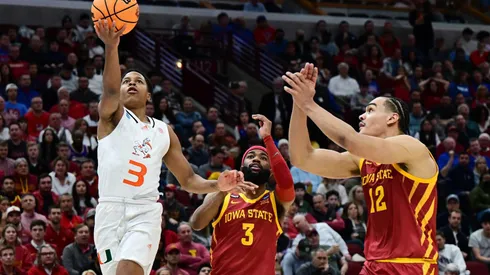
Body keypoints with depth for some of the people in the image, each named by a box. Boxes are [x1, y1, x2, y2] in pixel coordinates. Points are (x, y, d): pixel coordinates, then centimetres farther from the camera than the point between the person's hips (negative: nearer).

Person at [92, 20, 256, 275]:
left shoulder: (164, 132, 18)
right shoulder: (112, 116, 8)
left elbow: (187, 179, 21)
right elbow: (110, 90, -15)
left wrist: (217, 186, -1)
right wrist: (111, 46, -32)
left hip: (145, 212, 1)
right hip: (111, 210, -1)